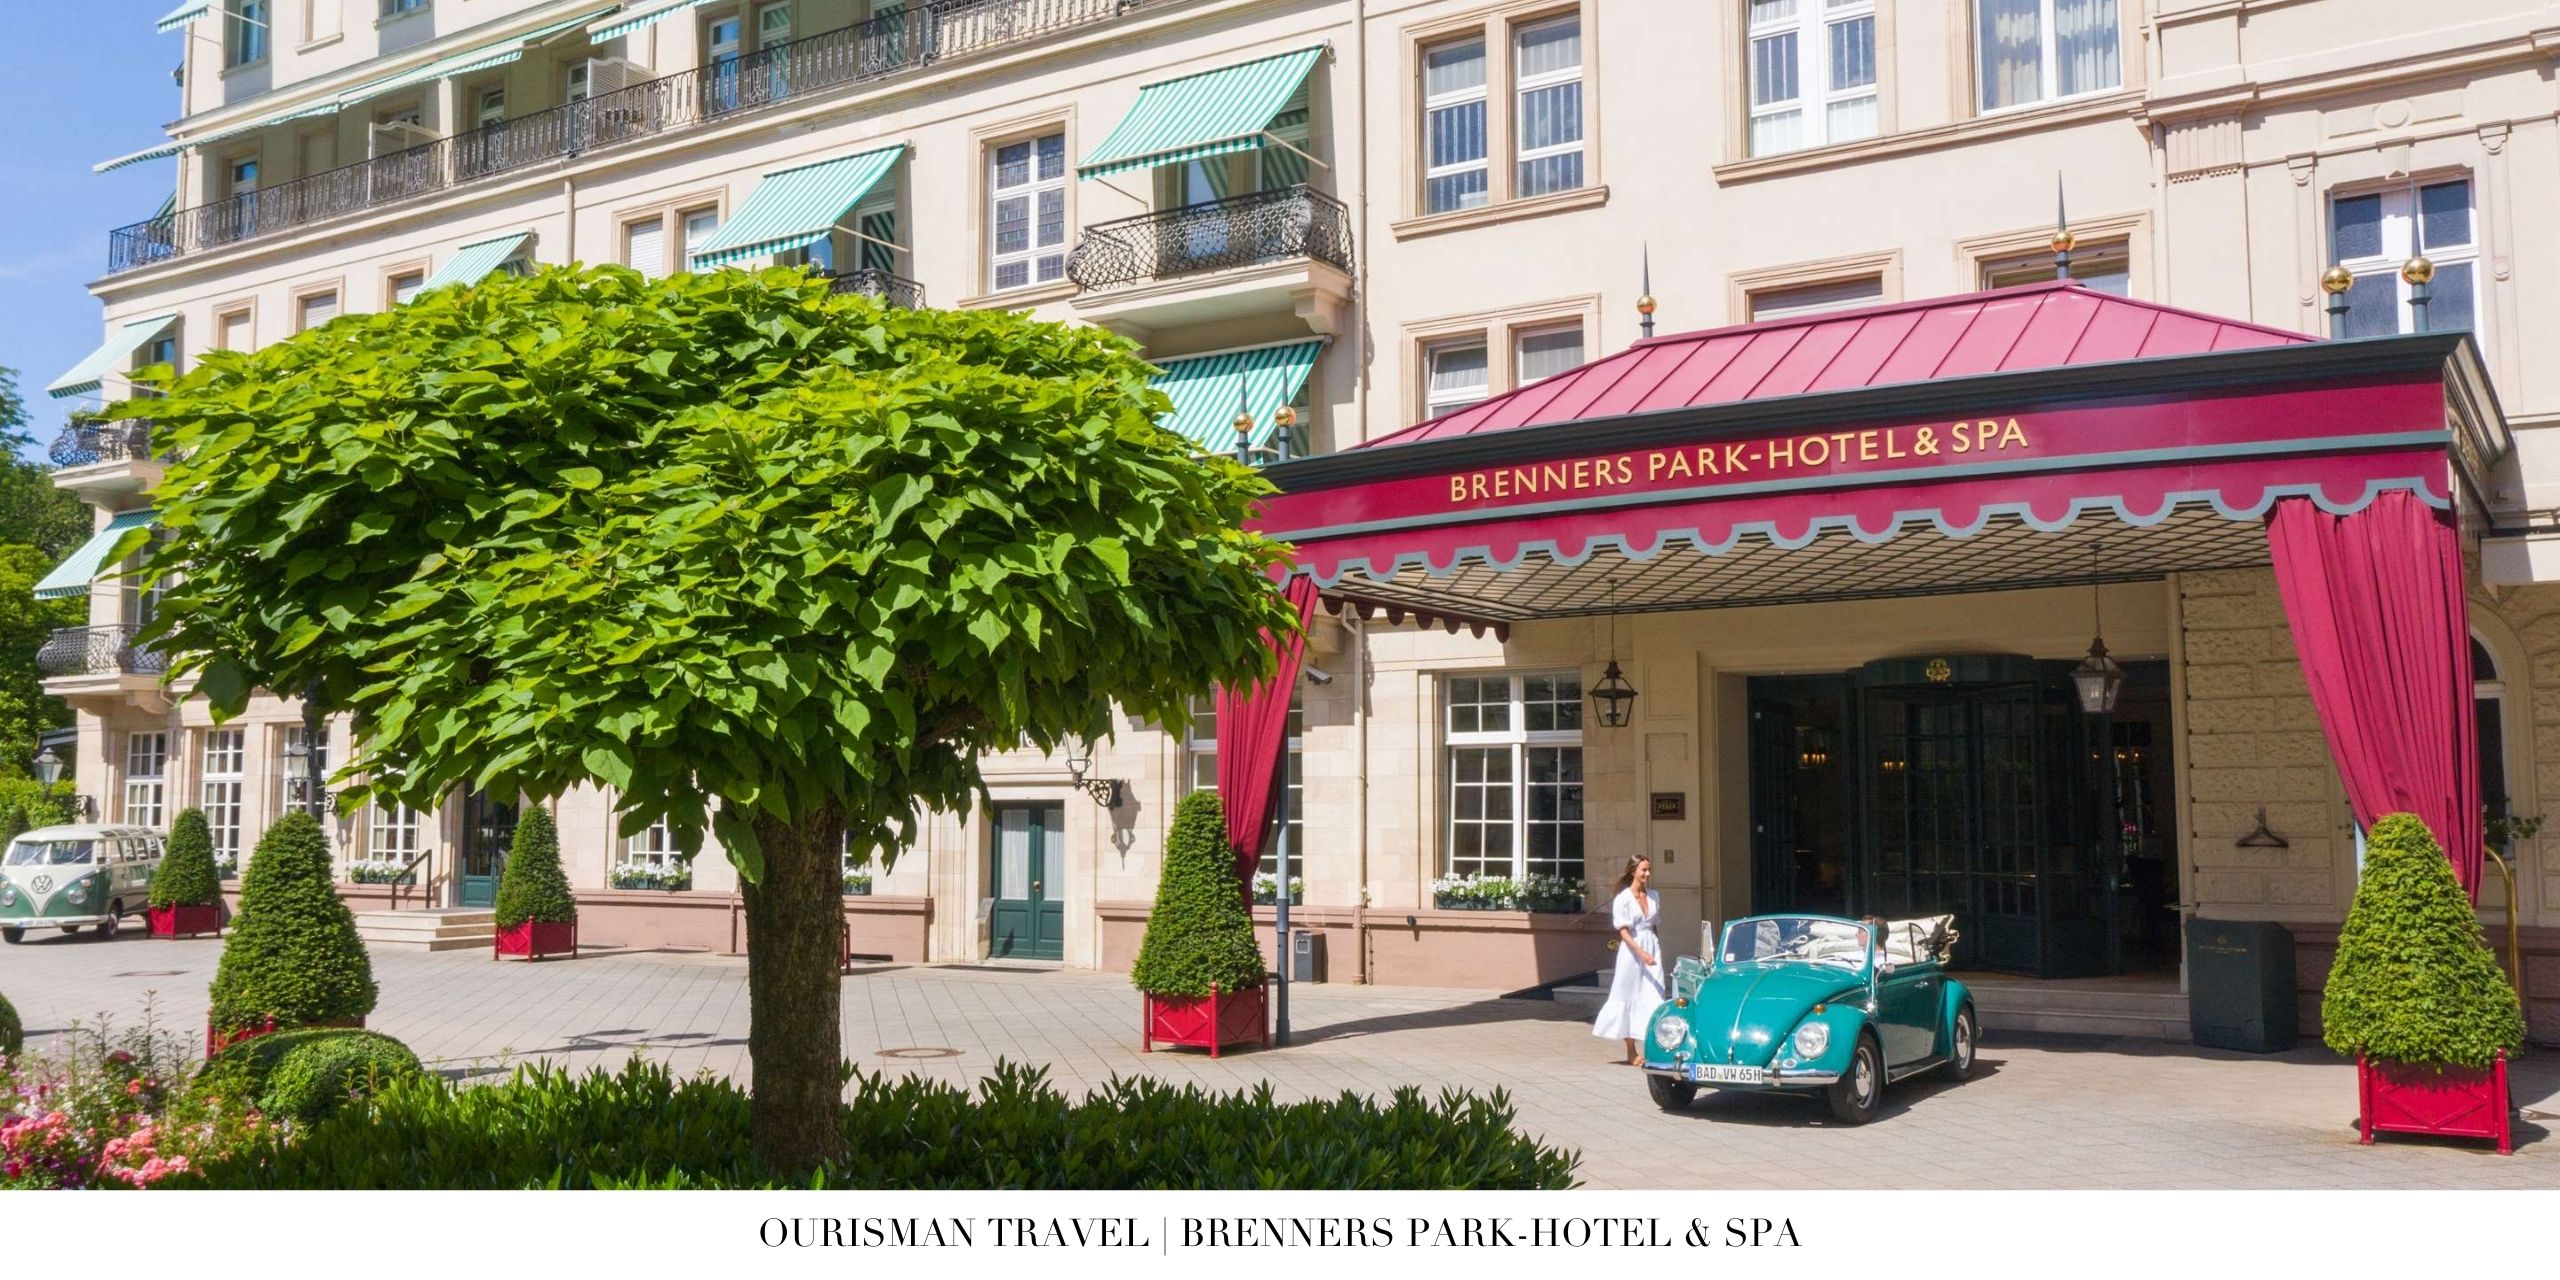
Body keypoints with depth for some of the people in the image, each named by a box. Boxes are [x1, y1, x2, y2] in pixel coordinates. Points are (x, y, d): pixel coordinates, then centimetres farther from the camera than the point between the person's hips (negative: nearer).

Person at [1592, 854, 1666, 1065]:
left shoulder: (1654, 896, 10)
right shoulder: (1623, 898, -7)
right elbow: (1623, 931, -11)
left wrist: (1656, 949, 12)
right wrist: (1641, 952, -21)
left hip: (1652, 948, 5)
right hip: (1632, 952, -5)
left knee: (1654, 997, -3)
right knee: (1629, 998, 3)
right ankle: (1631, 1052, 13)